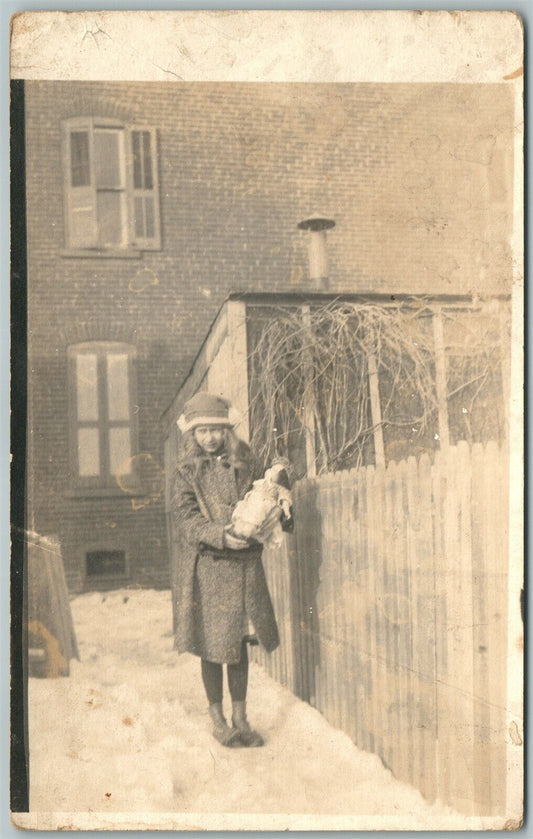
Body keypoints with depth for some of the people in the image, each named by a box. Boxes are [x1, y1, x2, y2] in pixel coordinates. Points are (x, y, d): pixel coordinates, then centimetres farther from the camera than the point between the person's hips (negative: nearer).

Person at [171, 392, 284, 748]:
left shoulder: (244, 464, 8)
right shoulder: (187, 471, 1)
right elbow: (185, 517, -7)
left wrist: (259, 524, -12)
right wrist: (220, 536, -22)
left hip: (243, 563, 2)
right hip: (206, 564, -2)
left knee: (239, 642, 8)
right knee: (212, 644, 4)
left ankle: (241, 718, 20)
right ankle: (218, 718, 21)